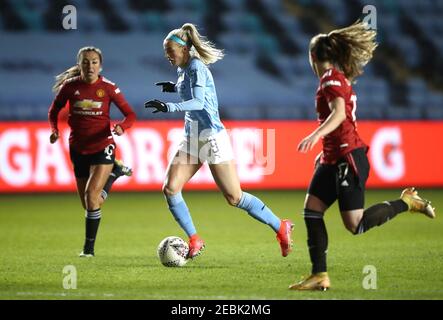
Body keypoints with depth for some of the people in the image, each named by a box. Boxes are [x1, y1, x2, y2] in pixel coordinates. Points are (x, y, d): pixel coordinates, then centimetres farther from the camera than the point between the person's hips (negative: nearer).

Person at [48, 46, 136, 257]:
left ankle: (89, 248, -5)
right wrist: (54, 130, -7)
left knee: (91, 195, -19)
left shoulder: (108, 88, -8)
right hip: (78, 149, 3)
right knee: (90, 204, 10)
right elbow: (54, 110, 11)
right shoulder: (70, 86, -4)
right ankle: (114, 172, 38)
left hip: (102, 147, -3)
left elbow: (130, 115, -2)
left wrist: (121, 127, -23)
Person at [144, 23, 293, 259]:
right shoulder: (184, 69, 12)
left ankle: (281, 228, 11)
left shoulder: (196, 68, -15)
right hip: (192, 138, 9)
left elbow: (198, 102, -28)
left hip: (211, 137, -9)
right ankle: (194, 240, 3)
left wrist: (168, 107, -40)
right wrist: (176, 88, 17)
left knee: (234, 198, -5)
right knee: (170, 189, -7)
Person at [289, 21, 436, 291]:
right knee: (311, 210, 0)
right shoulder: (340, 78, 16)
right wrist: (327, 150, 29)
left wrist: (316, 135, -40)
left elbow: (339, 114, -27)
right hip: (333, 158, 10)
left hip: (348, 157, -10)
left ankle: (407, 202, 4)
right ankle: (320, 276, -1)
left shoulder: (331, 78, -12)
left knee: (356, 225, -12)